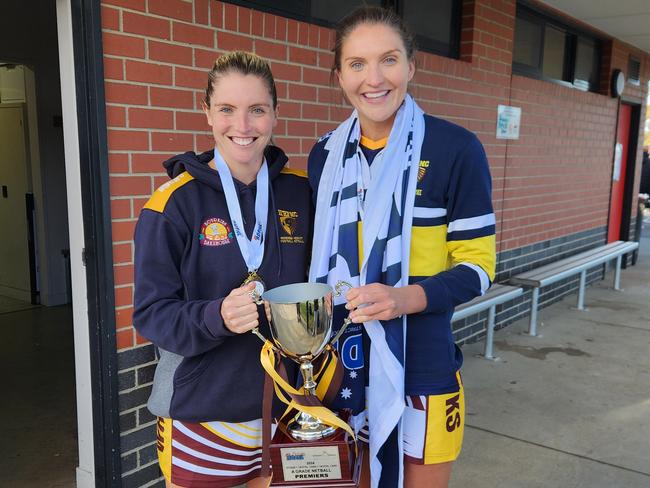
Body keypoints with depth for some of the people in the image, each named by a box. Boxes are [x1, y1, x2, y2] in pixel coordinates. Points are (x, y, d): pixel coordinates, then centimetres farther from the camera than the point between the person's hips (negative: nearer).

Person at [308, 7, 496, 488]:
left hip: (420, 369, -3)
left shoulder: (455, 148, -11)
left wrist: (405, 298, -26)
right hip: (340, 367, 4)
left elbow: (477, 266, -10)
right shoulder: (326, 154, 2)